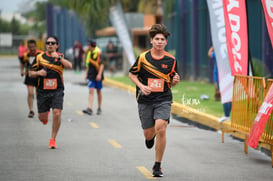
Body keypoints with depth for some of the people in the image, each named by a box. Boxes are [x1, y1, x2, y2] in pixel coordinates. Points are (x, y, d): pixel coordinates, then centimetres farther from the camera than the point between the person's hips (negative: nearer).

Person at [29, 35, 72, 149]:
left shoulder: (61, 57, 2)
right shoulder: (39, 57, 4)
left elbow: (70, 66, -17)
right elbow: (31, 73, 9)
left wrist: (59, 57, -27)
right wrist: (38, 73, -12)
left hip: (57, 91, -1)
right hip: (42, 91, 1)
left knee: (57, 114, -16)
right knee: (42, 117, 3)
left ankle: (53, 139, 0)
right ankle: (46, 116, 44)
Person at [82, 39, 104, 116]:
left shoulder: (98, 53, -12)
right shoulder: (89, 53, 9)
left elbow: (102, 64, -14)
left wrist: (99, 74, -21)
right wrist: (86, 74, 18)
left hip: (97, 76, -5)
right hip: (90, 75, 5)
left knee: (99, 92, 8)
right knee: (91, 91, -7)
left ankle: (99, 108, 21)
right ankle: (89, 109, -15)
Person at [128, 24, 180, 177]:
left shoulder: (171, 60, 0)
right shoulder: (143, 57, -3)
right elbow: (132, 74, 7)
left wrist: (175, 81, -12)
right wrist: (141, 86, -9)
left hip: (163, 100, -1)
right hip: (145, 100, 1)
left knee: (160, 128, -20)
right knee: (148, 134, 6)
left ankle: (157, 165, -8)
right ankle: (151, 137, 49)